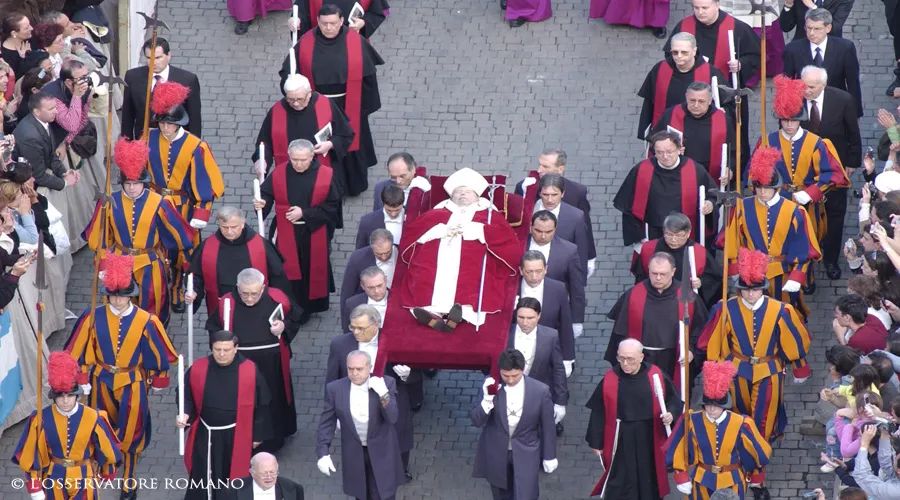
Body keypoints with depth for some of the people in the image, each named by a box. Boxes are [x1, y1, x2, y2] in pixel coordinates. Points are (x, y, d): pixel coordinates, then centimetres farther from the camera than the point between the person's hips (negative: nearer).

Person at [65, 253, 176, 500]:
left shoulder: (146, 321, -16)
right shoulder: (94, 318, -13)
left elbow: (159, 353, -3)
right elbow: (78, 351, -3)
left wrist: (157, 382, 5)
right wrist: (83, 380, -1)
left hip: (133, 385, -2)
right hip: (102, 382, 2)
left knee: (130, 433, 3)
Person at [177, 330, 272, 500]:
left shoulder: (250, 371, -14)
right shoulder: (198, 369, -10)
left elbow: (260, 404, -4)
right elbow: (187, 397, 2)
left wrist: (258, 434, 1)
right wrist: (185, 415, -18)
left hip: (236, 437, -1)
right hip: (205, 436, 1)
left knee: (234, 477, 12)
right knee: (202, 479, 11)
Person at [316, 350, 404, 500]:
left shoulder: (386, 384, -15)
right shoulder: (335, 388, -11)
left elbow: (392, 418, -19)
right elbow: (326, 423, -5)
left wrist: (384, 394, -34)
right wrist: (323, 453, -11)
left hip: (382, 452, -1)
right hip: (354, 454, 1)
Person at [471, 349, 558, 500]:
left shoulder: (540, 390, -17)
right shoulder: (491, 386, -15)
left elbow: (547, 426, -4)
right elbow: (476, 421, -15)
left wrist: (549, 456, 4)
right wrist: (487, 399, -33)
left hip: (525, 454, -2)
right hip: (496, 453, 2)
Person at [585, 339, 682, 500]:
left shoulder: (656, 376, -10)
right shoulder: (609, 380, -12)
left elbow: (675, 401, 2)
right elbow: (598, 413, -3)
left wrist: (671, 414, -20)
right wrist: (596, 443, 1)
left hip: (649, 440, 1)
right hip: (621, 442, -1)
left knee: (649, 480, 15)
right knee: (621, 483, 4)